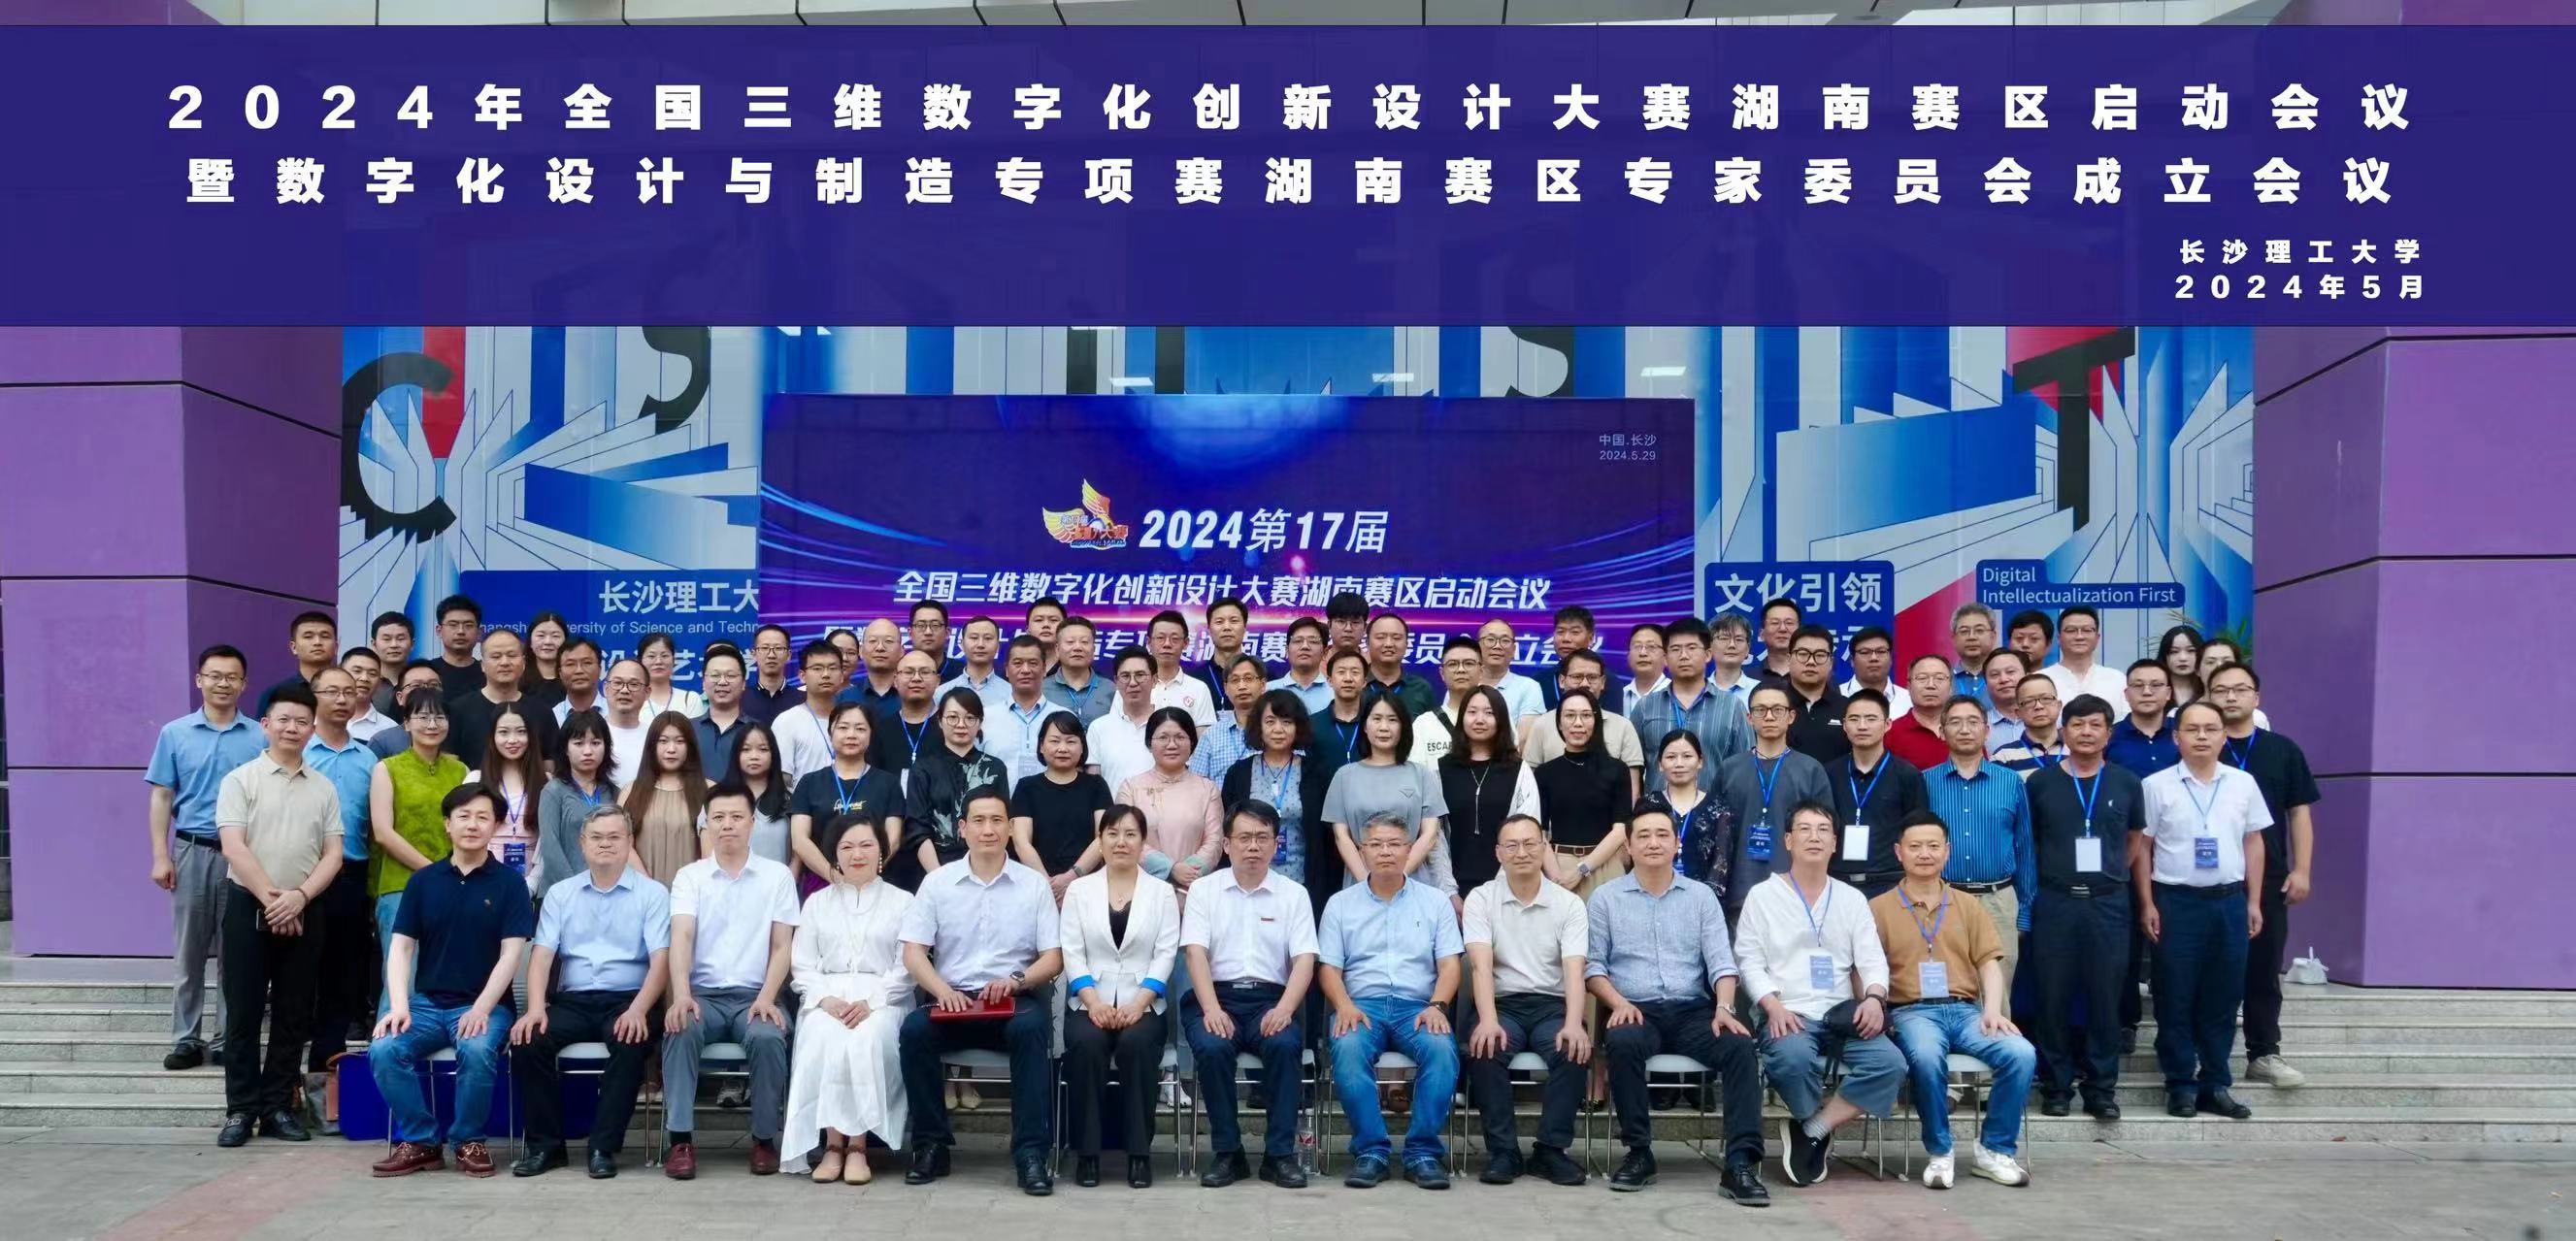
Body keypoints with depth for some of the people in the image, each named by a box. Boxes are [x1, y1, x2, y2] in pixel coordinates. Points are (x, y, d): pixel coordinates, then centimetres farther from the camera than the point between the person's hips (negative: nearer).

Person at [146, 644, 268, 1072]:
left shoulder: (260, 737, 1)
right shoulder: (175, 734, 4)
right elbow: (162, 797, 4)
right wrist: (160, 856, -2)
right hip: (192, 850, 1)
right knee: (190, 951, 6)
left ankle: (230, 1038, 14)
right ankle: (186, 1038, 14)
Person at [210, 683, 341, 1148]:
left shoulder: (324, 788, 8)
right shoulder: (240, 779, -1)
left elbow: (333, 854, 4)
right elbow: (234, 848, -9)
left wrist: (299, 896, -11)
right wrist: (270, 898, -14)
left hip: (303, 911, 3)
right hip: (248, 906, -3)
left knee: (293, 1014, 6)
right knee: (243, 1012, 1)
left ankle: (277, 1106, 14)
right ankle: (241, 1109, 8)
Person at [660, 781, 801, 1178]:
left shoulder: (777, 876, 7)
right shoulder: (689, 876, 8)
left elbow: (782, 946, 3)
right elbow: (681, 937, -7)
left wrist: (767, 997, -14)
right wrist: (681, 994, -25)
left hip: (754, 995, 0)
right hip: (703, 994, 1)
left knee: (767, 1037, -32)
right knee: (680, 1029, -32)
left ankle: (765, 1137, -13)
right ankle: (681, 1139, -24)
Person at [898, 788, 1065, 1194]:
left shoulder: (1034, 884, 8)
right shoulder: (937, 882, 9)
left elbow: (1053, 959, 4)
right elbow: (913, 953, 3)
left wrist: (1016, 980, -17)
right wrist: (942, 989, -17)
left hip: (1016, 1000, -1)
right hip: (952, 1000, 1)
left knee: (1030, 1028, -34)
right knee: (914, 1029, -29)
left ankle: (1031, 1152, -29)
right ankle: (931, 1144, -13)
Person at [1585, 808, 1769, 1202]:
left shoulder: (1702, 896, 12)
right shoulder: (1605, 898, 9)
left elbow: (1721, 960, 4)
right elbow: (1593, 964, 5)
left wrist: (1724, 1008, -14)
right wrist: (1618, 1003, -14)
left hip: (1693, 1010, 2)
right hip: (1635, 1011, -1)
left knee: (1739, 1045, -28)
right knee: (1622, 1043, -35)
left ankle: (1741, 1163, -29)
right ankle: (1639, 1153, -19)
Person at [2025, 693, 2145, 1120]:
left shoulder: (2126, 783, 7)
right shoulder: (2040, 782, 4)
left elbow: (2135, 841, 16)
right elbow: (2025, 841, 11)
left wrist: (2113, 874, 7)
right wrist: (2044, 877, 5)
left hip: (2108, 903, 1)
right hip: (2054, 903, -1)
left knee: (2106, 997, 3)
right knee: (2053, 997, 2)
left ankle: (2102, 1088, 13)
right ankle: (2056, 1086, 13)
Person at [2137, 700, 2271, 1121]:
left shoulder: (2243, 784, 6)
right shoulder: (2156, 785, -2)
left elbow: (2253, 843, 11)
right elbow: (2142, 848, 0)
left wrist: (2254, 902, 8)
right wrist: (2148, 904, -4)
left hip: (2229, 901, 3)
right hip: (2176, 901, -3)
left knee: (2223, 999, 9)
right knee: (2175, 999, 2)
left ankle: (2215, 1085, 19)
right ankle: (2180, 1086, 12)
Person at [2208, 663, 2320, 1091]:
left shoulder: (2283, 750, 6)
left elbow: (2299, 812, 8)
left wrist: (2301, 869, 0)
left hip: (2268, 879, 2)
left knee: (2263, 969, 8)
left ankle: (2264, 1053, 16)